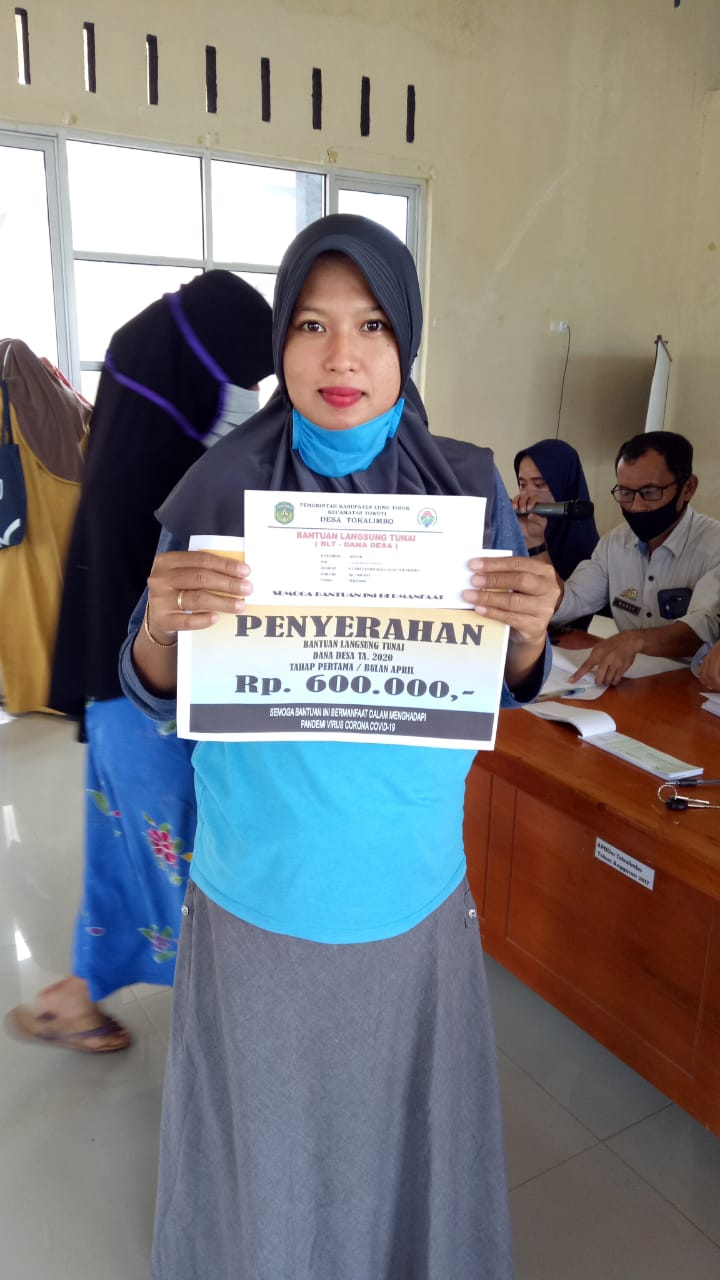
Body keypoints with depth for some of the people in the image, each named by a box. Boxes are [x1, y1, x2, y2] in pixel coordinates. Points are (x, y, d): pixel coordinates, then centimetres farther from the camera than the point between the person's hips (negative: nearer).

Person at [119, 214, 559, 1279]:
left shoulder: (467, 486, -4)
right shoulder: (225, 486, -8)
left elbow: (506, 690, 0)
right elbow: (157, 695, -5)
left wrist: (529, 628, -22)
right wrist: (162, 627, -28)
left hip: (413, 887, 2)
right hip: (259, 891, -1)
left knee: (401, 1125, 21)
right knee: (265, 1139, 18)